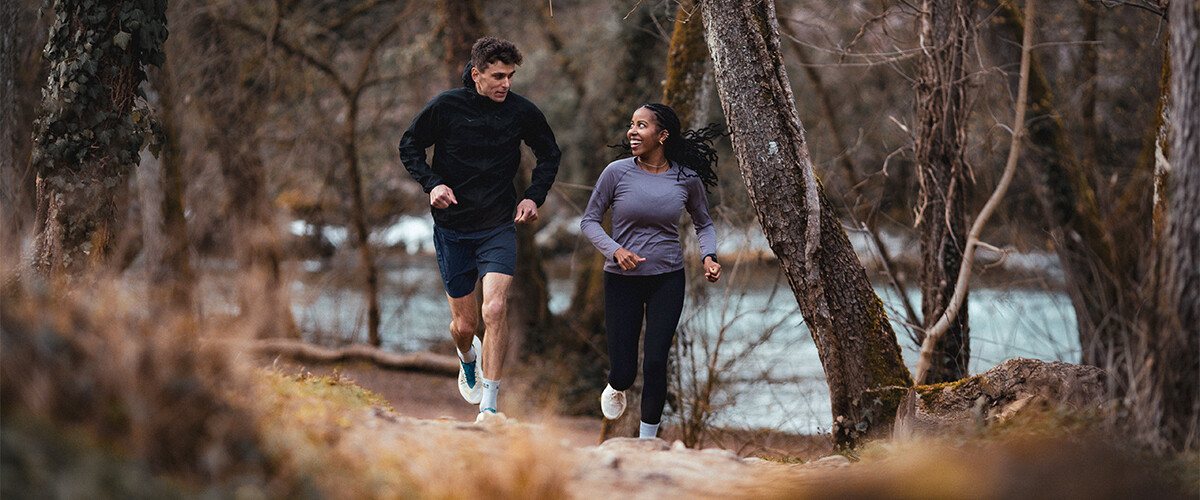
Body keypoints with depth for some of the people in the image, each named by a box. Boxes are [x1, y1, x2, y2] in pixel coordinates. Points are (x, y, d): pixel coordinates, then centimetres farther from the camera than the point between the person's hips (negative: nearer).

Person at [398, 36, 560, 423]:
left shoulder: (523, 112, -5)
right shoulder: (446, 107, -10)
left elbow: (549, 155, 13)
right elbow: (409, 146, 4)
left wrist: (534, 197, -1)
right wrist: (432, 184, -12)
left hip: (499, 227, 0)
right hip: (452, 228, 0)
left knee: (495, 310, -19)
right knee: (464, 324, 6)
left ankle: (488, 408, -14)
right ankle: (468, 360, 45)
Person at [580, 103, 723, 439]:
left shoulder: (687, 179, -3)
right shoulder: (618, 172, -8)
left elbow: (703, 224, 13)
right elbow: (589, 221, 0)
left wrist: (709, 256, -6)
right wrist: (614, 250, -18)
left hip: (667, 279, 1)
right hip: (622, 279, 0)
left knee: (655, 364, -9)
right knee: (624, 371, 1)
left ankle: (647, 441, 7)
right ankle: (617, 388, 40)